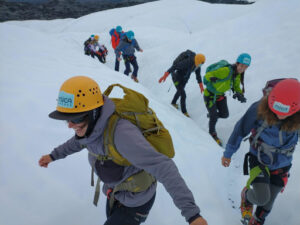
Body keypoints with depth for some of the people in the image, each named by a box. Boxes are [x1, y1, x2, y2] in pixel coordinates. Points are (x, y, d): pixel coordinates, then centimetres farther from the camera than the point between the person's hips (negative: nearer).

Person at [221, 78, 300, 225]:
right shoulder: (259, 109, -28)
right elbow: (241, 130, -13)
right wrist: (228, 153, -1)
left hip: (281, 167, 2)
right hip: (259, 160, -2)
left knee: (268, 201, 15)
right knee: (262, 197, -16)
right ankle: (247, 196, 21)